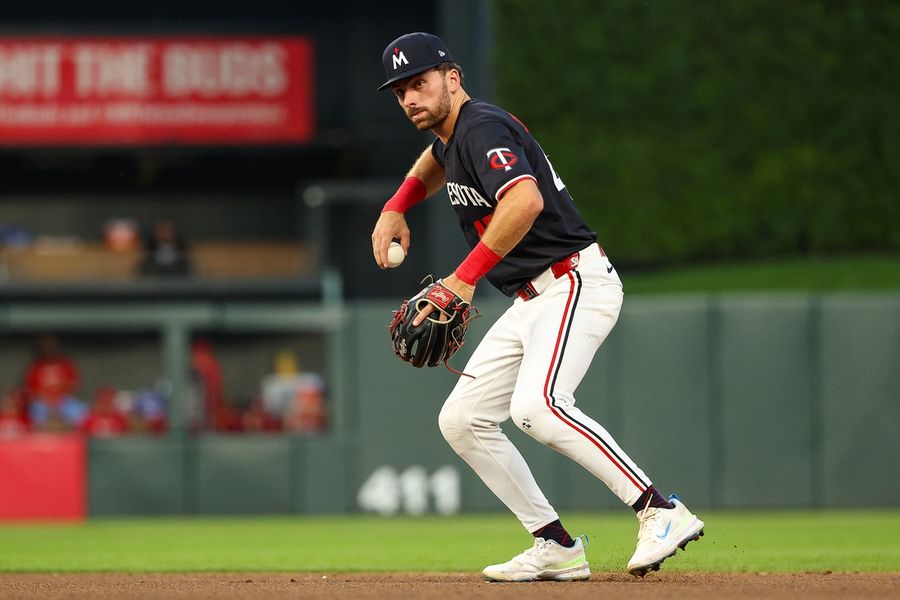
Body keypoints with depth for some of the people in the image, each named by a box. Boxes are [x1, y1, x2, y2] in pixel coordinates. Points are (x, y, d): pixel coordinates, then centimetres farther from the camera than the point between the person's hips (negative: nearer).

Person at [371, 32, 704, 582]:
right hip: (531, 303, 11)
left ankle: (662, 512, -29)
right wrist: (397, 207, 25)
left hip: (576, 283, -11)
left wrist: (466, 276, -34)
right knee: (462, 421, 8)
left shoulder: (483, 129, -16)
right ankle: (557, 549, 6)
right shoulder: (450, 133, 15)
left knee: (536, 406, -32)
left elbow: (526, 201, -35)